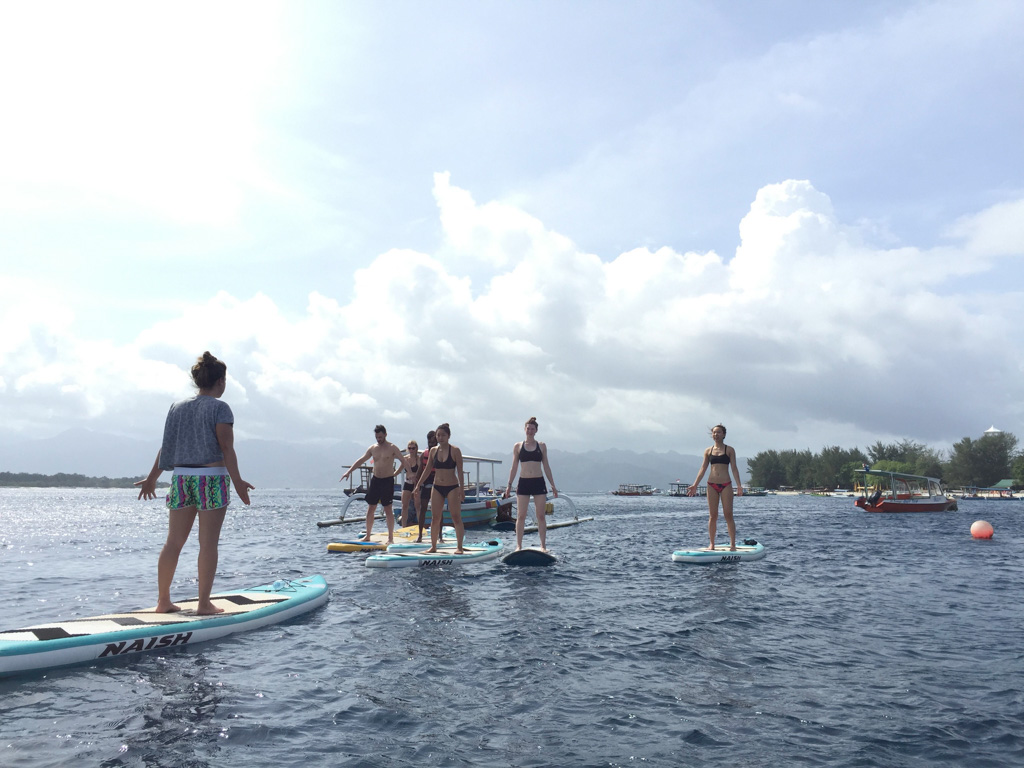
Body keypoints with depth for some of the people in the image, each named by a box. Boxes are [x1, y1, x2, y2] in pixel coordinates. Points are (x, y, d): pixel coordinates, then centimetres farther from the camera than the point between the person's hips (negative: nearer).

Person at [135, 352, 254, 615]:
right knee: (208, 543, 0)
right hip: (212, 478, -6)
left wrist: (152, 479, 20)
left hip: (181, 477, 6)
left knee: (173, 542, 11)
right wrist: (237, 480, -12)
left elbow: (166, 445, 13)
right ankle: (204, 603, 3)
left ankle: (163, 600, 18)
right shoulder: (219, 408, -6)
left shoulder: (177, 407, 11)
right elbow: (226, 447, -13)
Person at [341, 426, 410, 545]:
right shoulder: (372, 448, 8)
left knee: (388, 510, -3)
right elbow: (361, 460, 14)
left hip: (388, 481, -5)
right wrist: (348, 472, 11)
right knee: (370, 509, 6)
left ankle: (390, 537, 3)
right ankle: (368, 536, 15)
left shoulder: (392, 448, -5)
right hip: (375, 480, 5)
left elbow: (403, 461, -11)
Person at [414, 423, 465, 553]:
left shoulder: (455, 451, -7)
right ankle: (433, 546, 16)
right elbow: (427, 470, 10)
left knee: (456, 518, -3)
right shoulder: (433, 451, 5)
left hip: (452, 487, -4)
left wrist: (461, 488, -14)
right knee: (435, 518, 7)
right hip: (437, 487, 4)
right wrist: (418, 485, 7)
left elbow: (460, 471, -8)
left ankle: (459, 547, 2)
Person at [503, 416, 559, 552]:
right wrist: (509, 485, 1)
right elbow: (514, 467, 7)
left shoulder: (541, 446, 7)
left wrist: (552, 485, 5)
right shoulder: (518, 446, 6)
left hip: (539, 482, 0)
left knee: (540, 515, 2)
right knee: (521, 515, -1)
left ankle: (543, 545, 8)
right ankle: (518, 545, 4)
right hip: (523, 483, 0)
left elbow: (546, 467, 9)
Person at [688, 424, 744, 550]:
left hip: (726, 485, -2)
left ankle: (732, 544, 0)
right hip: (712, 485, 2)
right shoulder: (708, 451, 9)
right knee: (712, 516, 3)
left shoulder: (729, 450, 4)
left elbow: (734, 468, 0)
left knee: (728, 515, -4)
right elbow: (703, 469, 10)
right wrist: (695, 485, 3)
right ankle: (712, 544, 9)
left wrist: (739, 485, -10)